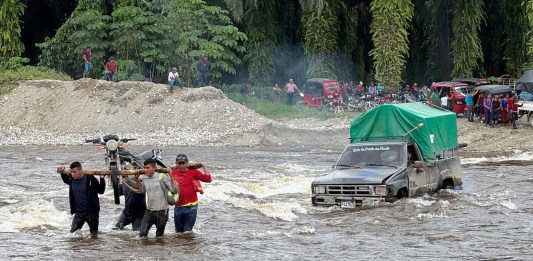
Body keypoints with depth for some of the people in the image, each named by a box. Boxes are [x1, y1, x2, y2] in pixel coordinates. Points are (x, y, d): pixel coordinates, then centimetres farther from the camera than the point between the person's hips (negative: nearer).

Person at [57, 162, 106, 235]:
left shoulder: (90, 179, -18)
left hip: (91, 212, -4)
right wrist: (62, 172, 7)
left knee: (94, 232, 9)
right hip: (78, 212, 4)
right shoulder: (71, 179, -4)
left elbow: (101, 191, -6)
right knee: (73, 232, 1)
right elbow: (65, 180, 22)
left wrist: (102, 179, -17)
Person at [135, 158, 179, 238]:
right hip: (149, 211, 4)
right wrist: (137, 180, 10)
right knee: (142, 234, -5)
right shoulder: (144, 178, 1)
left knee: (159, 236, 11)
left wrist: (171, 176, -21)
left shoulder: (162, 177, -13)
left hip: (162, 211, -4)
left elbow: (175, 190, -15)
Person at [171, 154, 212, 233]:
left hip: (190, 208, -4)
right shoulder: (173, 173, 7)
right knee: (179, 232, 13)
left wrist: (203, 166, -5)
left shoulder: (193, 172, -1)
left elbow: (208, 179, -8)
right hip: (178, 208, 4)